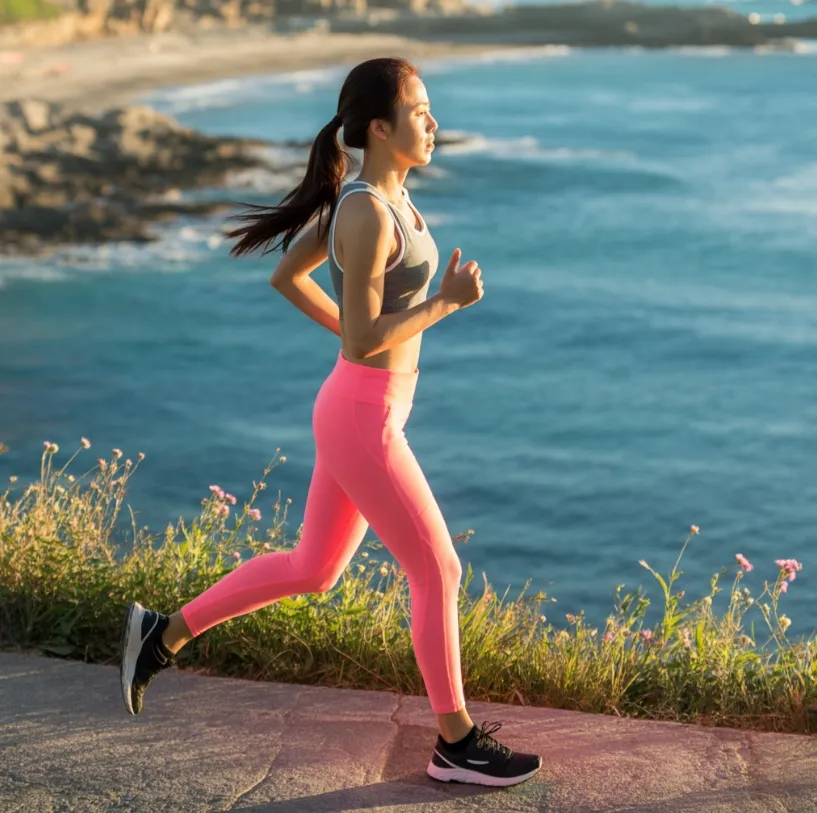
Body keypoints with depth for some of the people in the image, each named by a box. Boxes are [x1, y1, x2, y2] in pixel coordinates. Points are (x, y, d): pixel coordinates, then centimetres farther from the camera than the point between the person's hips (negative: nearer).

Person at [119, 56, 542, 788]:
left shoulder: (377, 196, 7)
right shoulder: (367, 215, -23)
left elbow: (287, 276, 18)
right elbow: (363, 343, -23)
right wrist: (447, 302, -16)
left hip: (367, 410, 10)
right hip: (361, 425, -10)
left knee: (312, 571, 20)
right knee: (439, 573, 2)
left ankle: (164, 635, 27)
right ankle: (458, 742, 19)